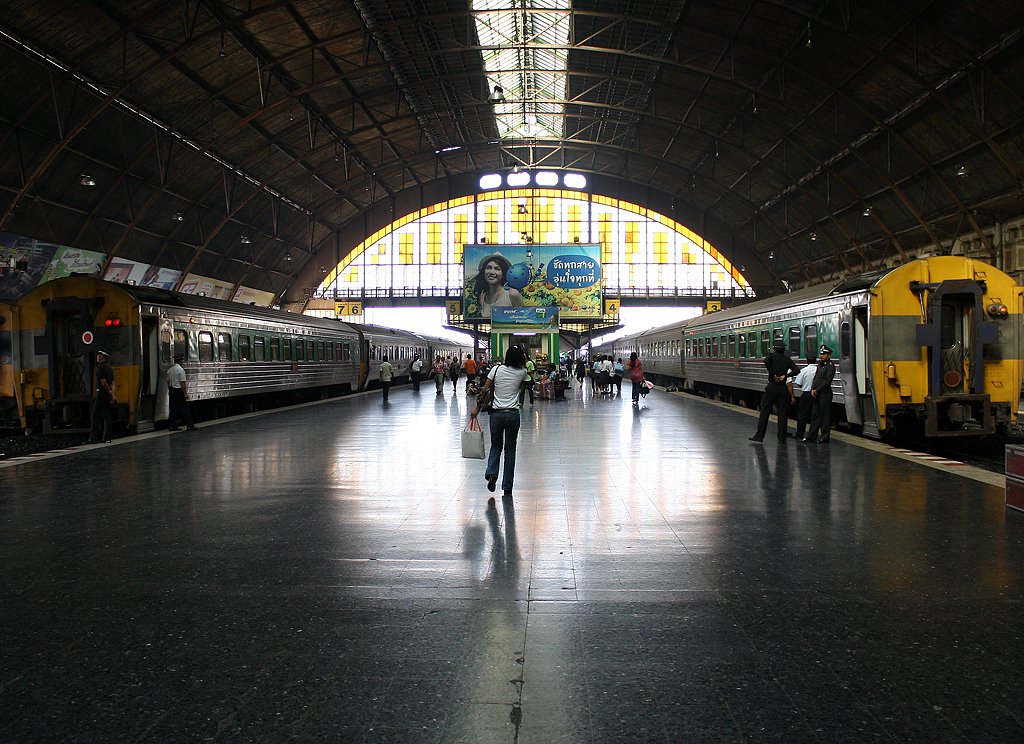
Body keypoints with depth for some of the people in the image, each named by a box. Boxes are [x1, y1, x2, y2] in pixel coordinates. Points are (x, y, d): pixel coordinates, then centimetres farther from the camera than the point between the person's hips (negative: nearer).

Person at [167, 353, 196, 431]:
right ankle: (190, 425, 1)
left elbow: (168, 381, 15)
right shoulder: (180, 369, -14)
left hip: (171, 390, 8)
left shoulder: (170, 369, 10)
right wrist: (185, 393, -15)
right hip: (179, 391, -8)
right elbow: (182, 383, -17)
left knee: (173, 408, 10)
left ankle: (172, 426, 10)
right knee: (184, 408, -3)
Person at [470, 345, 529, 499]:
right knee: (510, 449, 9)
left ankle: (491, 474, -7)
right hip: (513, 414, 0)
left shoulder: (497, 369, -2)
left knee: (496, 446, 18)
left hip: (496, 413, 1)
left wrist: (477, 408, 4)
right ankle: (507, 489, 10)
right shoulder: (521, 373, -2)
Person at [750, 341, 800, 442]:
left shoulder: (772, 356, -1)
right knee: (783, 412, 7)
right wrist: (785, 376, -3)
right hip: (783, 388, 3)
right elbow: (796, 370, -1)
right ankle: (782, 437, 8)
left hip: (772, 386, -3)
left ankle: (759, 435, -4)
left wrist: (773, 374, -14)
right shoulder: (787, 359, 9)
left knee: (765, 411, -1)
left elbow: (766, 361, -23)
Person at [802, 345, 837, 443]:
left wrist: (817, 390, -14)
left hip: (825, 394, -8)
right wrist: (812, 389, 0)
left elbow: (827, 381, -16)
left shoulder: (830, 366, -9)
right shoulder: (820, 365, 16)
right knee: (815, 415, 11)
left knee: (825, 416, -1)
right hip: (817, 395, 8)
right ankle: (811, 436, 15)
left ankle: (825, 437, 4)